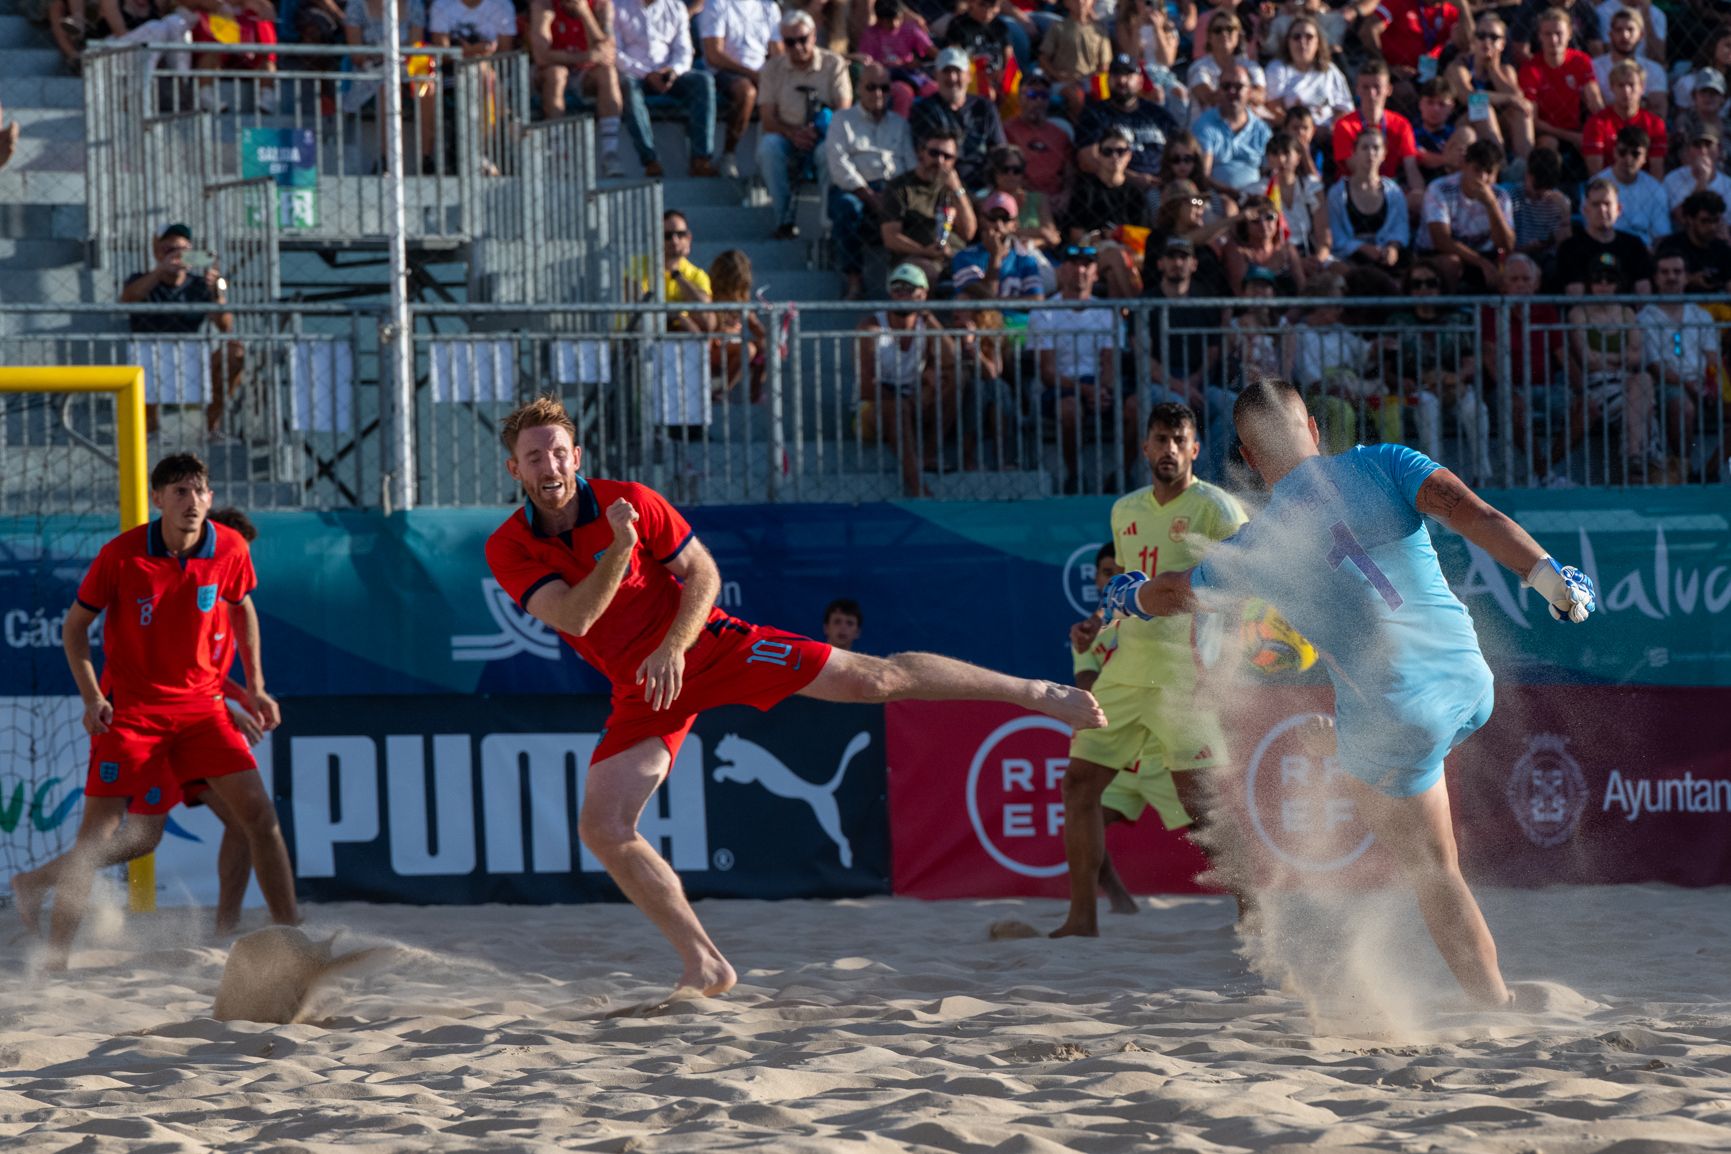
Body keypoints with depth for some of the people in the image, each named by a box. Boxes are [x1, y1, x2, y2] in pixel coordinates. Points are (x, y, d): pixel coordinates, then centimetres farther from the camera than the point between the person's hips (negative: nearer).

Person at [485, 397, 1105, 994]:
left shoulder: (630, 501, -13)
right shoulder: (508, 548, -10)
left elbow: (703, 574, -6)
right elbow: (574, 616, -23)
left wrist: (673, 648, -21)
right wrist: (618, 547, -36)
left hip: (702, 644, -2)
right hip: (642, 688, 2)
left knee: (871, 677, -10)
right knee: (601, 828, -12)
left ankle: (1034, 691, 1)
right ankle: (704, 967, -3)